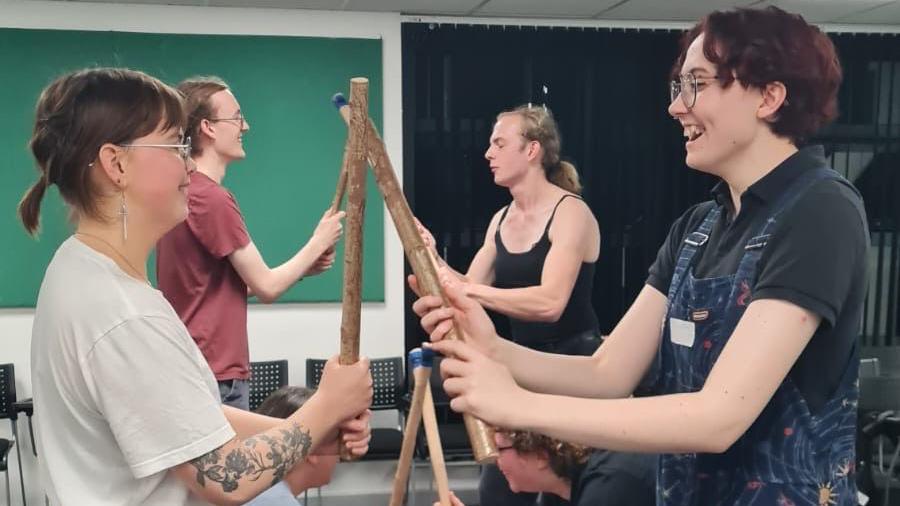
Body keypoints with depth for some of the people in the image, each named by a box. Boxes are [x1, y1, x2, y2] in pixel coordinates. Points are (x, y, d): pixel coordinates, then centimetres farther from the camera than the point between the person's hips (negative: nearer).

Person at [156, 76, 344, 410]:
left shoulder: (184, 192, 10)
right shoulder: (213, 199, -19)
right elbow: (266, 288, -14)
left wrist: (305, 267, 7)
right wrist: (318, 243, 0)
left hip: (195, 368, 9)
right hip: (215, 376, -9)